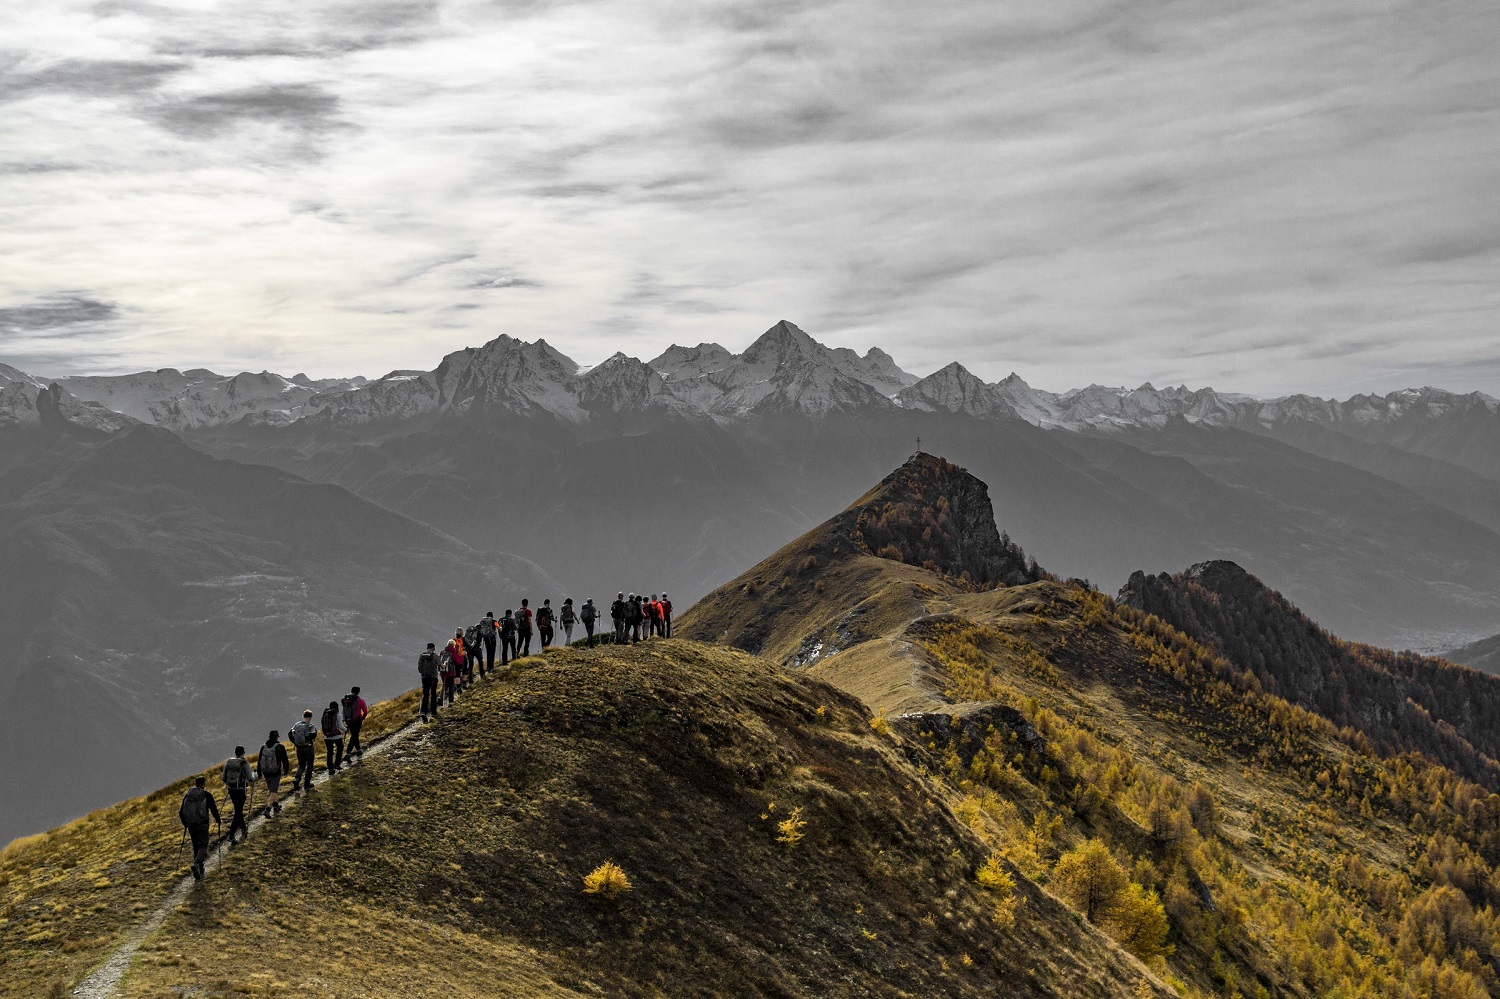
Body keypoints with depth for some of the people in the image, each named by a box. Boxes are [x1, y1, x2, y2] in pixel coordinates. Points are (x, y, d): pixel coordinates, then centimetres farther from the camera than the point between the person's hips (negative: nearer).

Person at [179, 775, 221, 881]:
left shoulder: (187, 795, 5)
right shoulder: (207, 795, -8)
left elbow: (181, 813, 10)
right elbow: (214, 810, -7)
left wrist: (186, 824, 25)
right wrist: (217, 820, 13)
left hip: (191, 825, 4)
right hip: (202, 825, -4)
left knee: (196, 847, 16)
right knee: (203, 846, 3)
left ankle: (199, 871, 19)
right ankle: (197, 863, -24)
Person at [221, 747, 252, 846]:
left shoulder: (228, 762, 2)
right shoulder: (245, 763, -14)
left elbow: (224, 778, 6)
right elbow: (250, 779, -16)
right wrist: (254, 777, 6)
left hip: (231, 789, 6)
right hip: (241, 790, -6)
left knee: (238, 810, 23)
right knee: (238, 812, 1)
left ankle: (243, 829, 40)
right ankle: (231, 835, -6)